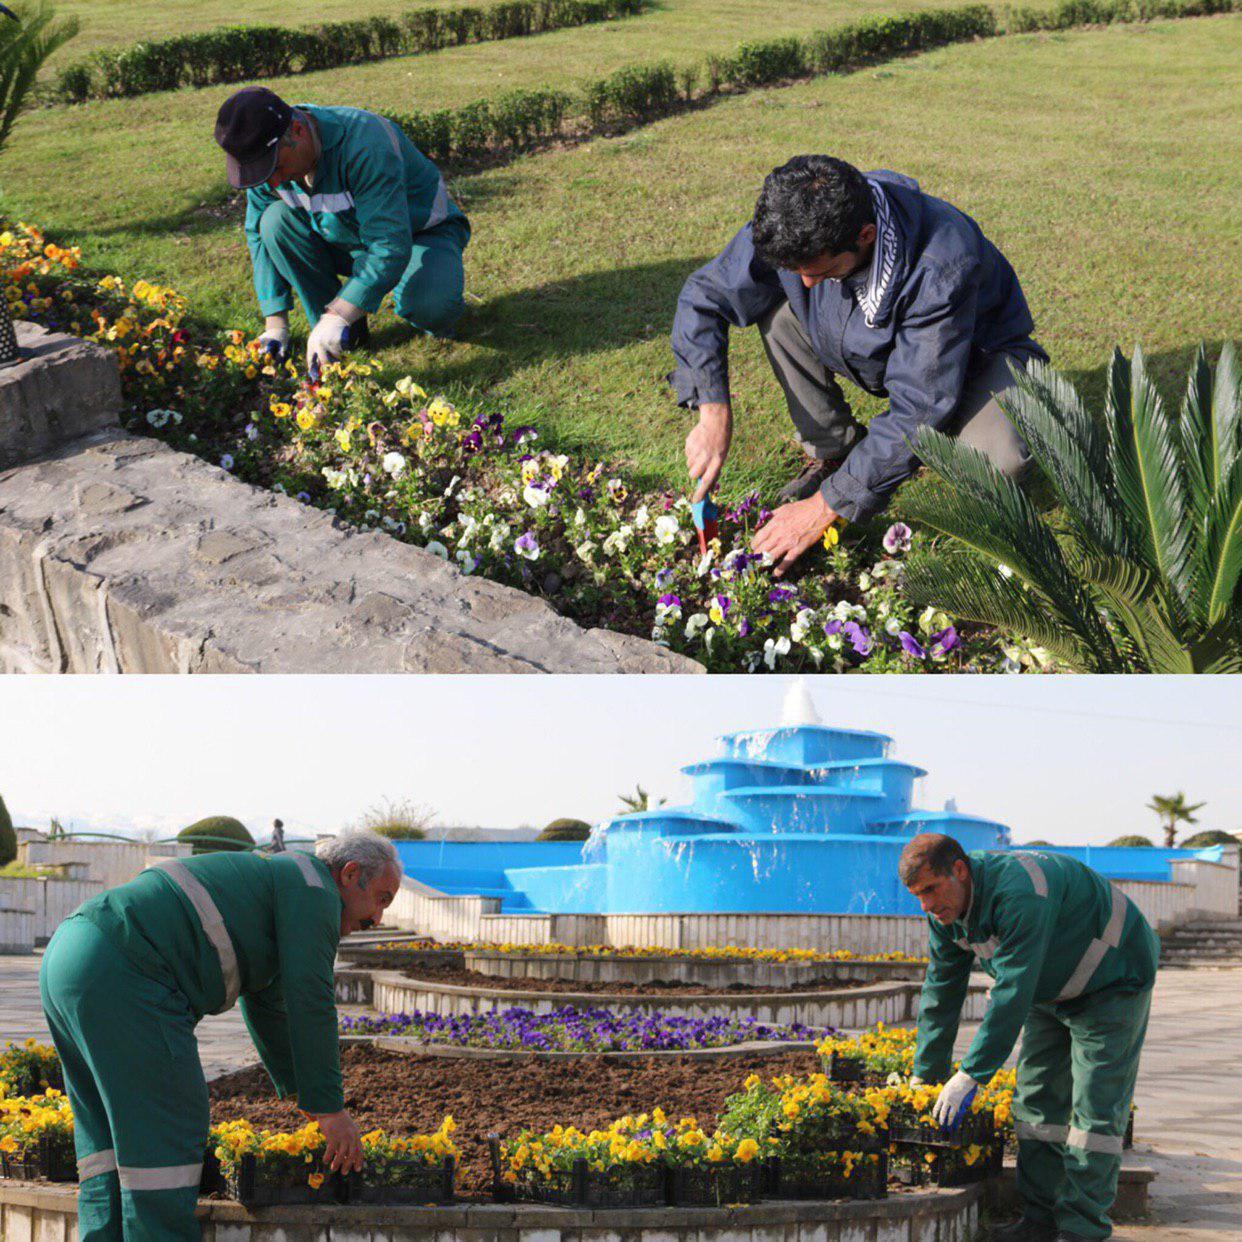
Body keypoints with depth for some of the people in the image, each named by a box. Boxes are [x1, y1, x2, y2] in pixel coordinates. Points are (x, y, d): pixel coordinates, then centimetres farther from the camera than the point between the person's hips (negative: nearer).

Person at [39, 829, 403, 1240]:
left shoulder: (270, 878, 31)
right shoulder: (313, 888, 2)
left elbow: (266, 1004, 40)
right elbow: (308, 1001, -7)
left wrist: (302, 1092, 43)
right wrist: (329, 1108, -3)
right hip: (122, 975, -10)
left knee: (109, 1132, 14)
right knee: (167, 1130, -5)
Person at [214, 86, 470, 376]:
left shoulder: (364, 144, -37)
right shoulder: (267, 155, -15)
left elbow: (390, 247, -38)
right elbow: (258, 234, -3)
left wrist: (337, 316, -41)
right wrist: (275, 321, -10)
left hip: (424, 233, -6)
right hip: (352, 242, 6)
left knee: (430, 307, -37)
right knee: (275, 221, -18)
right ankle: (348, 333, -8)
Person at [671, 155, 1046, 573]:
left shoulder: (941, 267, -41)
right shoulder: (792, 229, -26)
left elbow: (917, 409, -37)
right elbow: (703, 296, -13)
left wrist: (825, 508, -36)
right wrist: (714, 413, -26)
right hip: (875, 351, 5)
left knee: (1001, 459, -36)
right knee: (777, 308, -19)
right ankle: (832, 452, -1)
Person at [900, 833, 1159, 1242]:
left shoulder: (1020, 893, -38)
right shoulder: (946, 908, -10)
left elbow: (1012, 992, -39)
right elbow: (941, 990, 0)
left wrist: (972, 1073, -37)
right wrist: (925, 1074, 0)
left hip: (1114, 980, -8)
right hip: (1053, 991, 8)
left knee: (1096, 1107, -12)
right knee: (1038, 1097, 4)